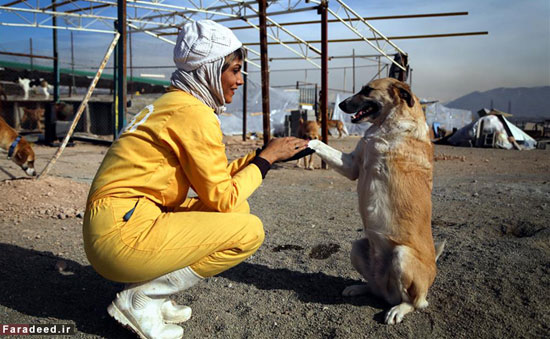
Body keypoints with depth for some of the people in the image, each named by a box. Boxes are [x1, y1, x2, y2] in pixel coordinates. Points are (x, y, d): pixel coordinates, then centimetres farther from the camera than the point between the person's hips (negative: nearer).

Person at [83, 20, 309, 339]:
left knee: (239, 211, 10)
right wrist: (267, 158, -2)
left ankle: (152, 294, 9)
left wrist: (263, 154, 9)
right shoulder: (194, 113, -16)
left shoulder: (174, 103, 13)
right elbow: (223, 199, -13)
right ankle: (140, 299, -4)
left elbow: (214, 181, 13)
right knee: (249, 230, -12)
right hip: (123, 232, -9)